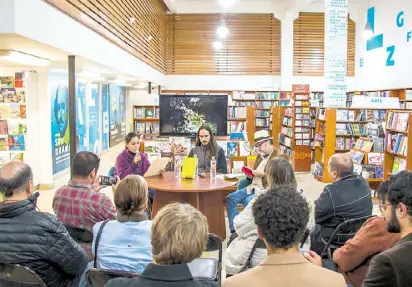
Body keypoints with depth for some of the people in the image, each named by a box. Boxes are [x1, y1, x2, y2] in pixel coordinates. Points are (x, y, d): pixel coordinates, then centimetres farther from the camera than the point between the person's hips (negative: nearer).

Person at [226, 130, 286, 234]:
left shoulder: (280, 156, -7)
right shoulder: (260, 156, 19)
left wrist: (263, 174, -20)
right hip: (253, 187, 9)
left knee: (248, 201, -33)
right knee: (230, 198, -8)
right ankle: (234, 229, -7)